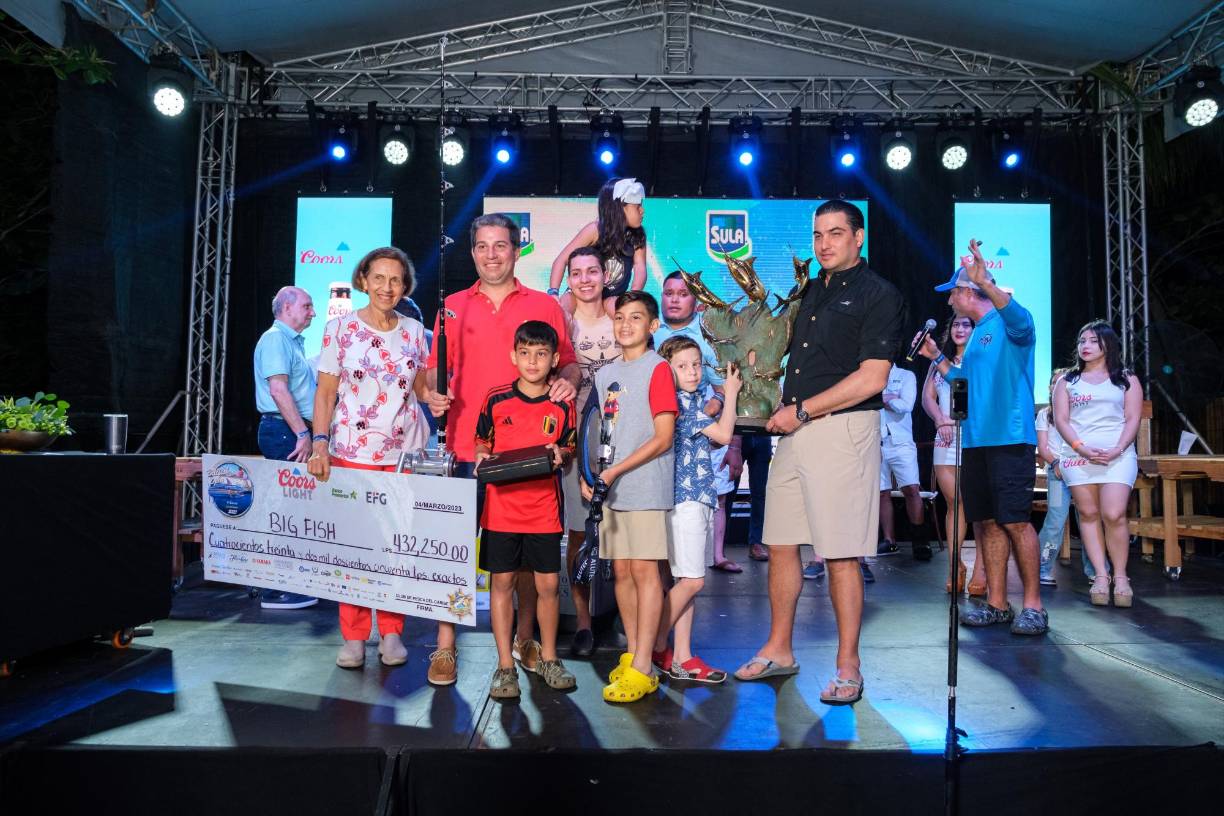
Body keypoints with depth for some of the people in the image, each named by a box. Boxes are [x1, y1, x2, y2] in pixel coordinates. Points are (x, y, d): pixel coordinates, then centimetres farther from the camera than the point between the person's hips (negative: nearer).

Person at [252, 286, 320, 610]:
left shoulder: (293, 341, 22)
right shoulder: (275, 339, -9)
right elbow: (278, 390, -19)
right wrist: (303, 433, -22)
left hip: (294, 432, 10)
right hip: (283, 431, -10)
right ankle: (277, 590, -4)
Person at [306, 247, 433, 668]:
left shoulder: (414, 330, 7)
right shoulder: (340, 327, 1)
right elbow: (325, 393, 1)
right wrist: (320, 443, -11)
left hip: (404, 451, 2)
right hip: (351, 451, -2)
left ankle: (391, 631, 19)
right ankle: (353, 635, 15)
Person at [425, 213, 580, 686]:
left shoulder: (545, 306, 8)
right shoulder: (453, 307, 11)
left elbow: (567, 363, 9)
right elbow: (436, 368, 13)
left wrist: (567, 380, -13)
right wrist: (433, 393, -7)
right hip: (467, 447, 1)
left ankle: (525, 638, 24)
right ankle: (445, 646, 12)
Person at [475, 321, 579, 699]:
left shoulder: (562, 405, 1)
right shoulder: (496, 399, 1)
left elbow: (569, 448, 11)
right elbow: (482, 441, 11)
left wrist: (559, 454, -11)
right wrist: (481, 457, -9)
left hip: (544, 508, 1)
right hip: (501, 507, 0)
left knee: (548, 583, 6)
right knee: (502, 581, 5)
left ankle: (548, 658, 26)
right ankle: (505, 666, 17)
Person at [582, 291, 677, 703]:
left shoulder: (657, 368, -5)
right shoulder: (605, 374, 15)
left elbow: (663, 437, -11)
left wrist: (615, 470, -15)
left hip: (645, 485, -6)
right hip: (609, 488, 6)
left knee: (643, 569, -4)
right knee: (621, 569, 9)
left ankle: (642, 669, 1)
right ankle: (632, 653, 21)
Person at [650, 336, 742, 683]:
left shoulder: (695, 400, 17)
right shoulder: (680, 401, -11)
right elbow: (724, 435, -12)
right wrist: (731, 391, -2)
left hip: (698, 498, 10)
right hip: (685, 498, -10)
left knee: (685, 580, 10)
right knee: (691, 580, -8)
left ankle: (681, 656, 15)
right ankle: (656, 648, 4)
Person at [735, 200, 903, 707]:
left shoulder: (878, 295, -5)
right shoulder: (811, 291, 18)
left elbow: (871, 379, -14)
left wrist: (802, 410, -12)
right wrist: (785, 410, 8)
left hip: (842, 430, -7)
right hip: (795, 431, 8)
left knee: (840, 555, -2)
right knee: (780, 545, 10)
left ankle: (848, 666, 11)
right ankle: (779, 651, 23)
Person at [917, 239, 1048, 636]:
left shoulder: (1008, 325, -4)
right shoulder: (976, 333, 21)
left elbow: (1021, 320, -30)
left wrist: (986, 283, -42)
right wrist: (937, 357, 20)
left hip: (1009, 439, -8)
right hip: (975, 440, 9)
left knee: (1015, 521, -9)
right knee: (985, 522, 8)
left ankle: (1033, 605, 1)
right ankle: (996, 604, 15)